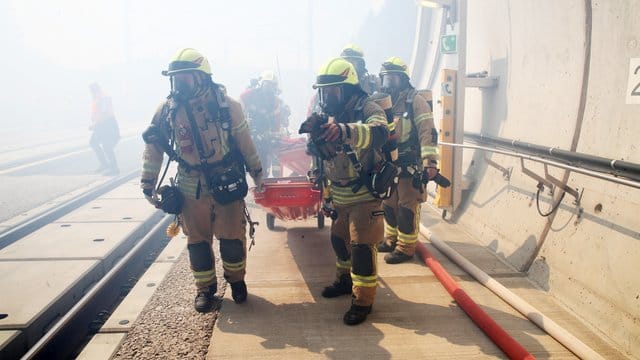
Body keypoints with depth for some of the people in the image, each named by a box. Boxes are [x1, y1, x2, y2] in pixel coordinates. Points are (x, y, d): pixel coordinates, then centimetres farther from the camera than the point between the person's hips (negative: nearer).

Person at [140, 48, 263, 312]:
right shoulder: (168, 108, -5)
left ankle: (236, 279, 34)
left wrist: (257, 173, 9)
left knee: (232, 238, 8)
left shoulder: (226, 105, -10)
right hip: (191, 189, 2)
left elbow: (244, 141, 1)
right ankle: (205, 287, 32)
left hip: (227, 185, -1)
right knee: (197, 240, 12)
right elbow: (153, 148, 2)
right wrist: (148, 186, 3)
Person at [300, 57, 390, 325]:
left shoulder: (367, 108, -17)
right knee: (339, 239, 20)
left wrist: (344, 130, -59)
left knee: (362, 245, -6)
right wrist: (314, 131, -26)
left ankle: (362, 300, 7)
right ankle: (345, 279, 41)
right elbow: (319, 151, -2)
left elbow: (379, 132, -40)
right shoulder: (329, 114, 4)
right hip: (338, 194, 7)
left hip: (365, 195, -7)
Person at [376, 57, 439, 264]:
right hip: (389, 165, 7)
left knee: (407, 207, 0)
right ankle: (392, 239, 32)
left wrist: (430, 163, -25)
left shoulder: (415, 101, -10)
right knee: (389, 204, 16)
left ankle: (406, 247, 10)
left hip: (410, 167, -7)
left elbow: (428, 132, -17)